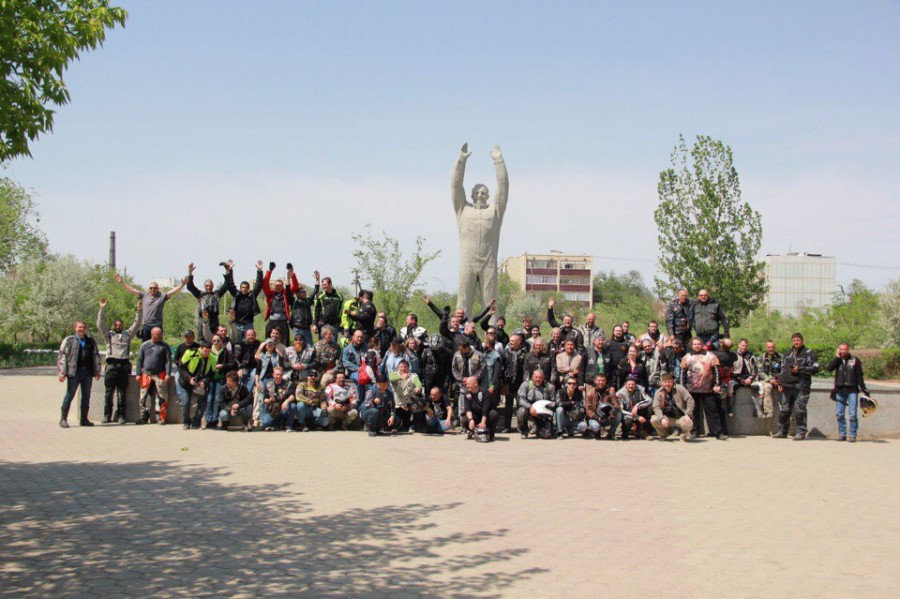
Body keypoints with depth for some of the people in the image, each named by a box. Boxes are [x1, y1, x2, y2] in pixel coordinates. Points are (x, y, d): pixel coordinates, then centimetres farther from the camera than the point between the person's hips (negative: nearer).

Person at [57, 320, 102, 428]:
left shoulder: (91, 341, 14)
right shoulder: (69, 341, 2)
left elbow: (96, 356, 20)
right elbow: (62, 357, -2)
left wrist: (97, 371, 16)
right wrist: (61, 372, -9)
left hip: (88, 372, 4)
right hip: (74, 372, -4)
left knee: (86, 396, 7)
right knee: (69, 395, -3)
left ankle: (84, 419, 15)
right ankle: (63, 419, 3)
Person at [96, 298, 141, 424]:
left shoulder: (128, 334, 20)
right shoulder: (108, 335, 15)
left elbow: (136, 325, 17)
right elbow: (100, 324, 5)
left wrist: (138, 311, 8)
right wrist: (102, 309, -1)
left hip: (124, 365, 1)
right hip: (112, 365, -1)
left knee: (122, 392, 2)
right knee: (109, 391, -2)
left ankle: (120, 416, 4)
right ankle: (107, 415, 2)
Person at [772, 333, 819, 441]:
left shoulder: (808, 353, -1)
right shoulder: (788, 353, 20)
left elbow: (815, 368, -9)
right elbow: (783, 368, 25)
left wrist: (799, 369, -13)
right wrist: (780, 383, 17)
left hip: (801, 387, -7)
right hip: (787, 386, 7)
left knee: (799, 410, -9)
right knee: (784, 409, 11)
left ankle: (800, 432, -2)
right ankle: (782, 431, 20)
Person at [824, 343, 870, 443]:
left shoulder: (855, 360, 2)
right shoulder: (837, 360, 10)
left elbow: (859, 376, 2)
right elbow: (829, 368, -9)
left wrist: (864, 389, -2)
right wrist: (837, 357, -8)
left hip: (852, 390, -3)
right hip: (840, 390, 3)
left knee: (853, 414, -6)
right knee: (839, 414, 4)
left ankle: (852, 435, -1)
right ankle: (842, 434, 13)